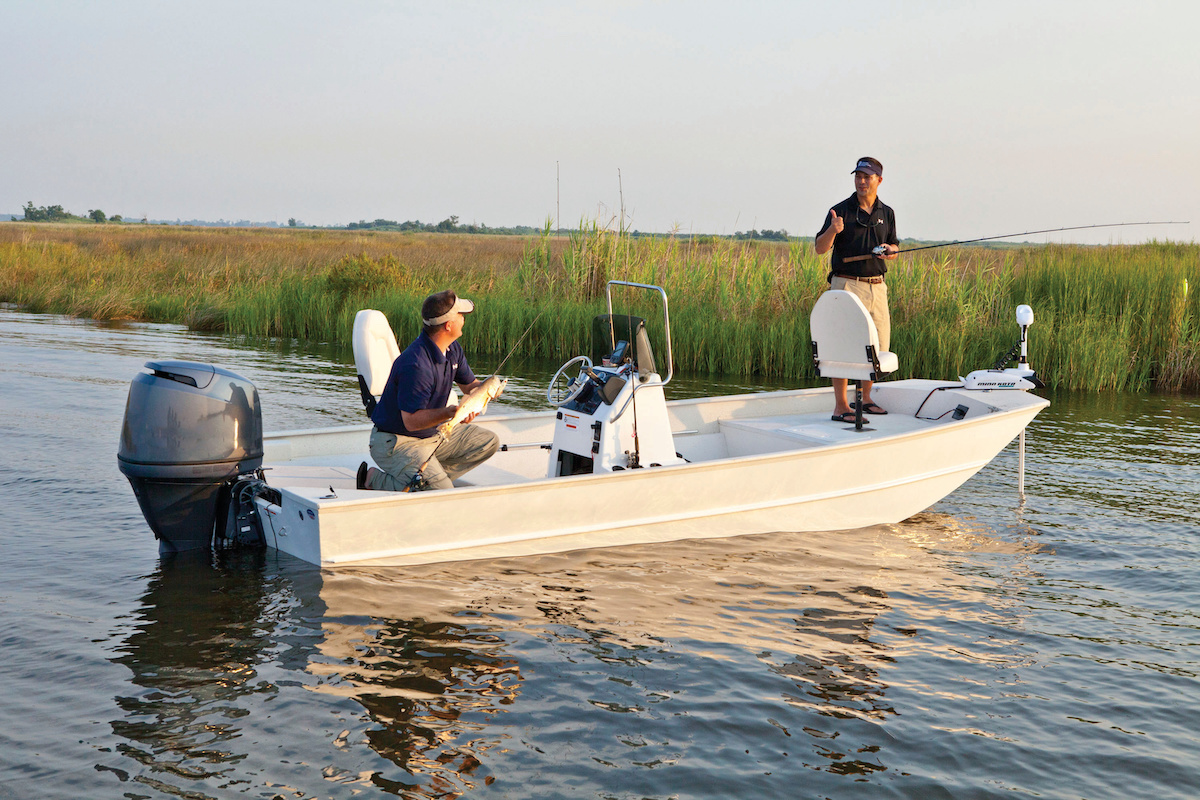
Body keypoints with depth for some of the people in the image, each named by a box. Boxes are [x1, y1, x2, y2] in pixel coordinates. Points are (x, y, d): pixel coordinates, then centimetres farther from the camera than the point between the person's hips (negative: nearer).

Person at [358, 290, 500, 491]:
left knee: (489, 442, 5)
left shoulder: (452, 348, 1)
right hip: (396, 442, -9)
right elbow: (411, 421, -28)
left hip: (433, 434, 10)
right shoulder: (416, 365, -29)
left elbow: (469, 385, 13)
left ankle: (431, 475, 0)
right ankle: (376, 479, -5)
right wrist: (449, 412, -41)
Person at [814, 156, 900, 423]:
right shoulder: (840, 210, -3)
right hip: (847, 284, -5)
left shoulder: (886, 213, 12)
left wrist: (889, 249, -2)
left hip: (877, 286, 6)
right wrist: (833, 230, -26)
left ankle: (866, 398, 24)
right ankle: (840, 406, -6)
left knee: (879, 345, 9)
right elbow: (820, 249, -6)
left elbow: (895, 248, 22)